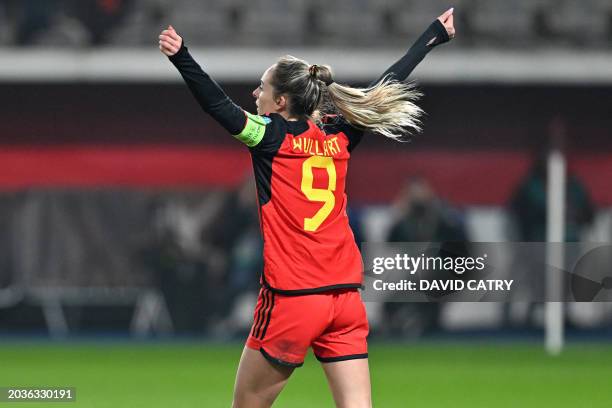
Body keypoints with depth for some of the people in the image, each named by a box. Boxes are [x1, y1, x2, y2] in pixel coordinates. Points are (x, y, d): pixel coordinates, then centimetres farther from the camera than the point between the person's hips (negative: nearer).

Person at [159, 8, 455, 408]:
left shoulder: (272, 136, -5)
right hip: (346, 299, 5)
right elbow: (389, 84, 20)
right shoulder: (339, 136, 9)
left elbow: (218, 104, -21)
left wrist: (181, 57, -32)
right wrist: (436, 33, 31)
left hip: (290, 299, -5)